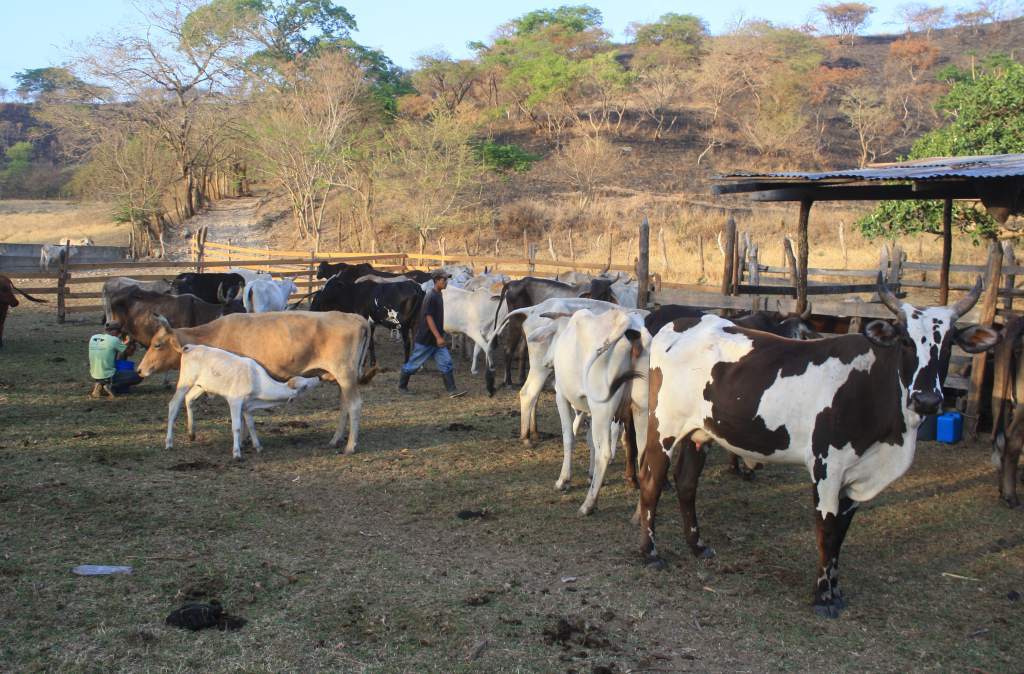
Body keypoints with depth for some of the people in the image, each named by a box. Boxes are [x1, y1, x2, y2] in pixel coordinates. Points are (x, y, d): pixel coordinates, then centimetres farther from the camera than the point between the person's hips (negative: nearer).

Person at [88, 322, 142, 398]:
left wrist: (122, 343, 24)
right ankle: (112, 387, -8)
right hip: (108, 377, -8)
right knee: (139, 376, -7)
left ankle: (99, 386, 11)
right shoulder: (114, 340, -14)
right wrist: (132, 343, 18)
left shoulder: (93, 338, 4)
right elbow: (129, 352, -1)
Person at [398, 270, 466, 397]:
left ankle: (452, 390, -4)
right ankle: (402, 385, 24)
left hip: (436, 339, 8)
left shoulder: (439, 295, 9)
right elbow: (428, 317, -22)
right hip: (425, 339, -8)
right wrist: (438, 337, -25)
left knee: (446, 363, -2)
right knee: (415, 363, 6)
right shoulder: (430, 296, -18)